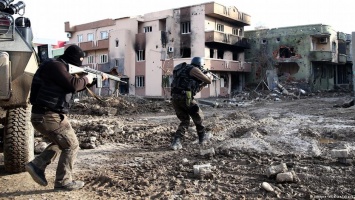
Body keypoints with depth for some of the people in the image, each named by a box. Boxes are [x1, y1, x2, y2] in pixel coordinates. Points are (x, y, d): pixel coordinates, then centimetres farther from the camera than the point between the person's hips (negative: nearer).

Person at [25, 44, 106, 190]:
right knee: (71, 145, 2)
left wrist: (96, 79, 23)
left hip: (41, 115, 10)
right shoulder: (56, 66, -14)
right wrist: (86, 79, -5)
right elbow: (73, 85, -25)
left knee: (60, 142, 27)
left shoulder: (60, 68, 17)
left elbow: (74, 87, 26)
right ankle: (63, 181, 8)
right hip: (50, 116, -10)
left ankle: (37, 166, 16)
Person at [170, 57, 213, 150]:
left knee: (184, 121, 18)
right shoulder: (194, 69, 0)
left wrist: (204, 84, 34)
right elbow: (208, 80, -1)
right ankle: (202, 138, 29)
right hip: (185, 97, -8)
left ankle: (176, 141, 0)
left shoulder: (185, 70, 27)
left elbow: (196, 89, 34)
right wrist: (209, 76, 20)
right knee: (198, 117, 15)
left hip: (174, 98, 8)